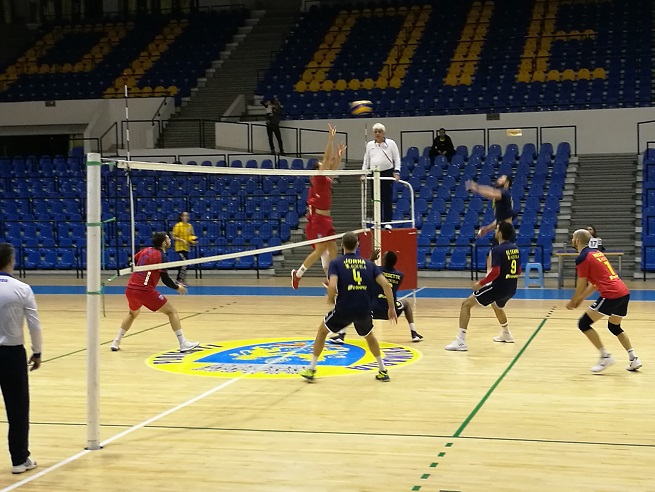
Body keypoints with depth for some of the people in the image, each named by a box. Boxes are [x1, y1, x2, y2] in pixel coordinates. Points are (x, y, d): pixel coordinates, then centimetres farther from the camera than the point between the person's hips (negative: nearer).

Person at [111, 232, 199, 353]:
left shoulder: (145, 250, 11)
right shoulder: (162, 257, -8)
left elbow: (132, 262, 22)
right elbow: (165, 279, -10)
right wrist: (177, 287, 7)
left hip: (130, 289, 7)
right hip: (145, 291, -7)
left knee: (133, 313, 34)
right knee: (172, 311, 4)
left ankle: (116, 342, 28)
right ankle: (183, 344, -1)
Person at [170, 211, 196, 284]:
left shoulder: (189, 226, 8)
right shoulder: (178, 226, -10)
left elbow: (192, 235, 19)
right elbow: (173, 237, -11)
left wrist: (193, 240, -3)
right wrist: (182, 240, -21)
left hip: (186, 248, 7)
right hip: (180, 247, -7)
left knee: (182, 264, 10)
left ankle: (178, 279, 19)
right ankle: (182, 279, -11)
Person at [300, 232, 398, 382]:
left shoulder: (336, 263, 2)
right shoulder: (369, 264, 11)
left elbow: (332, 286, -15)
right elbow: (386, 284, 0)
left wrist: (330, 298, 7)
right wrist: (391, 308, 6)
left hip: (343, 310, -2)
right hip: (364, 311, 3)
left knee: (322, 331, 25)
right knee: (369, 336, 33)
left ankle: (311, 370, 26)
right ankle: (383, 371, 31)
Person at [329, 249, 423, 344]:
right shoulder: (400, 275, 2)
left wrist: (372, 259, 14)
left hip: (373, 310, -2)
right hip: (391, 311, 3)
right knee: (406, 303, 35)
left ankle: (341, 335, 4)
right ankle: (414, 334, 24)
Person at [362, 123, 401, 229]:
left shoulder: (391, 143, 4)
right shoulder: (370, 145, 13)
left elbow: (397, 159, 2)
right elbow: (366, 160, 16)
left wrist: (396, 172, -7)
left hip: (387, 173, -3)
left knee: (387, 199, -5)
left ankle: (387, 222, -1)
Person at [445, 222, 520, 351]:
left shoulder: (497, 250, -15)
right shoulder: (515, 249, 8)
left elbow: (495, 272, -25)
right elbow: (518, 271, 18)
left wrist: (480, 284, -15)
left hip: (498, 287, -8)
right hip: (511, 289, 8)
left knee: (466, 304, -2)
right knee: (497, 306, 40)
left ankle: (460, 341, -10)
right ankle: (506, 334, 54)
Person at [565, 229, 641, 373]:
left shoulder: (582, 258, -5)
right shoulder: (596, 252, 20)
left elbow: (581, 286, -2)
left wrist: (572, 302, 14)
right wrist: (580, 299, 26)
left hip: (611, 295, -9)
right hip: (624, 293, 9)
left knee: (583, 324, 1)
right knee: (614, 327, 28)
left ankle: (605, 356, 0)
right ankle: (633, 359, 21)